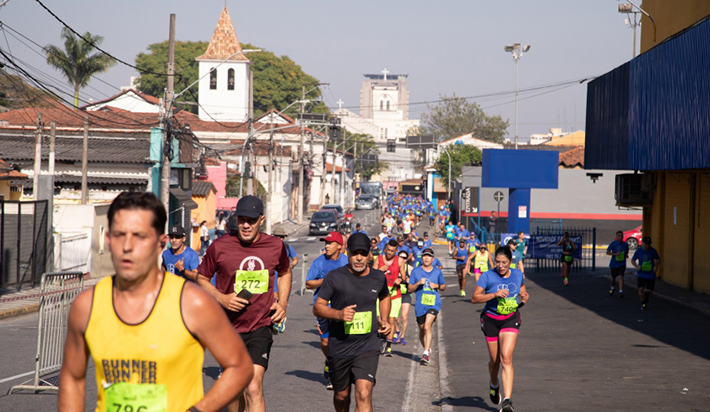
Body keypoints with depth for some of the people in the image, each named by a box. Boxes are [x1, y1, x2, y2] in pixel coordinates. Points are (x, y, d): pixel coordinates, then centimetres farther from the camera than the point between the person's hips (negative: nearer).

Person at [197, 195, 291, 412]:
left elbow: (285, 272, 22)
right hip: (229, 327, 1)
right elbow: (201, 278, 7)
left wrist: (282, 303, 7)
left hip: (261, 327, -1)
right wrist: (221, 298, -11)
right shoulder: (219, 246, -6)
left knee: (254, 387, -18)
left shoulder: (276, 246, 0)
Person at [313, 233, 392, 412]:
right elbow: (317, 307, -6)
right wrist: (338, 314, -24)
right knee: (341, 395, 17)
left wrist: (384, 319, 11)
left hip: (368, 348, 0)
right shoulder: (335, 277, -8)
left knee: (364, 394, -18)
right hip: (339, 348, 0)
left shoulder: (378, 277, 3)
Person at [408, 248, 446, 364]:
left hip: (434, 303, -2)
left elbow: (444, 287, 19)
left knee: (427, 326, -19)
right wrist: (418, 283, -14)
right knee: (422, 329, 10)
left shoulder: (437, 272, 8)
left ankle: (426, 353, -21)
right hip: (420, 304, 2)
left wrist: (437, 285, -2)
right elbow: (410, 289, 4)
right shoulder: (416, 271, 5)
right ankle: (427, 348, 35)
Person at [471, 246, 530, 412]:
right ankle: (494, 385, 46)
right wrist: (494, 295, -24)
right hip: (491, 320, 0)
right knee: (494, 359, 11)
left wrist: (524, 298, -3)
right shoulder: (487, 276, -10)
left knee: (506, 357, -16)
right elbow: (474, 298, -11)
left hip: (511, 319, 0)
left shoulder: (518, 275, 0)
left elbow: (522, 290, 21)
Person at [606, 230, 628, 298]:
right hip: (614, 264, 0)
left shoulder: (625, 244, 1)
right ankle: (612, 288, 45)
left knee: (621, 277, -18)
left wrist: (626, 255, 1)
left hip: (622, 264, 0)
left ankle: (621, 292, -22)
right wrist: (615, 254, -22)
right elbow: (607, 252, -9)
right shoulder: (613, 243, -7)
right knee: (613, 278, 16)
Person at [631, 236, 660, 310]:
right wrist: (636, 266, -11)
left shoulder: (653, 251, -4)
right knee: (641, 289, -15)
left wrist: (656, 266, -6)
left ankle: (646, 293, 41)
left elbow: (658, 259, 12)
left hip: (651, 274, 1)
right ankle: (643, 303, 6)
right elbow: (633, 260, 7)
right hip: (641, 274, -1)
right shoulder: (638, 251, -5)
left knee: (650, 290, 3)